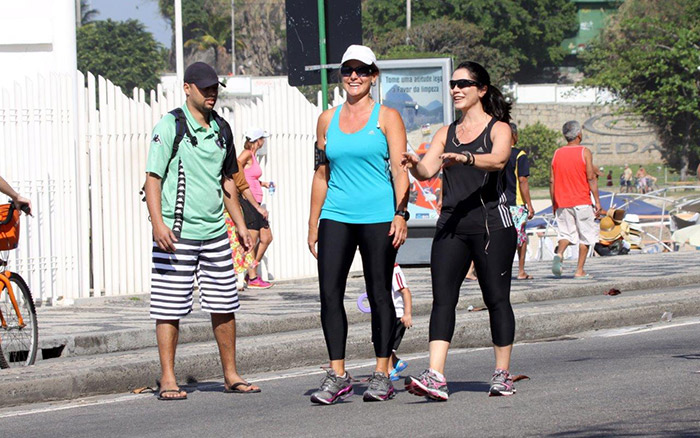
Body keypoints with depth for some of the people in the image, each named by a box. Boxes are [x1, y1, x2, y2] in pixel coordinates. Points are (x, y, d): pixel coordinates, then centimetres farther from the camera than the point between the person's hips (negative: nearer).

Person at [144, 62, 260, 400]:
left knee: (224, 306, 8)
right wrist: (158, 223, -21)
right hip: (176, 233, -6)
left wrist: (240, 225, 21)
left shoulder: (221, 128, 14)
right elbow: (153, 177, -10)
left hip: (215, 232, 6)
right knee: (170, 309, -3)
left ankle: (231, 375, 17)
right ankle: (168, 380, 2)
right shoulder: (170, 126, -6)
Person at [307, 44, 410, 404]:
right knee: (329, 293, -6)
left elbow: (399, 170, -4)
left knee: (379, 294, 1)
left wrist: (401, 215, -15)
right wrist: (313, 223, 13)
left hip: (377, 217, -3)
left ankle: (382, 374, 8)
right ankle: (337, 375, -2)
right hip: (336, 216, 3)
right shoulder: (327, 120, 13)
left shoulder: (387, 117, 3)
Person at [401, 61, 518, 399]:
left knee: (496, 299, 2)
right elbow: (427, 170, 5)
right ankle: (435, 376, -18)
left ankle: (503, 375, 12)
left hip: (491, 223, -4)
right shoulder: (446, 134, 17)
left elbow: (498, 159, -19)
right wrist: (413, 165, -18)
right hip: (451, 225, 4)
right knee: (442, 298, -8)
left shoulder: (498, 128, 2)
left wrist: (466, 158, -36)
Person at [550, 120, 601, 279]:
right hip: (582, 201, -3)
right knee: (585, 236, 7)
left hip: (562, 202, 3)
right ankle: (579, 270, 4)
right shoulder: (585, 152, -5)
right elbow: (591, 178, -11)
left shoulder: (557, 153, 6)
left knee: (566, 233, 10)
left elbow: (552, 181, 6)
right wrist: (597, 201, -6)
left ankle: (559, 254, -20)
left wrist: (554, 204, 14)